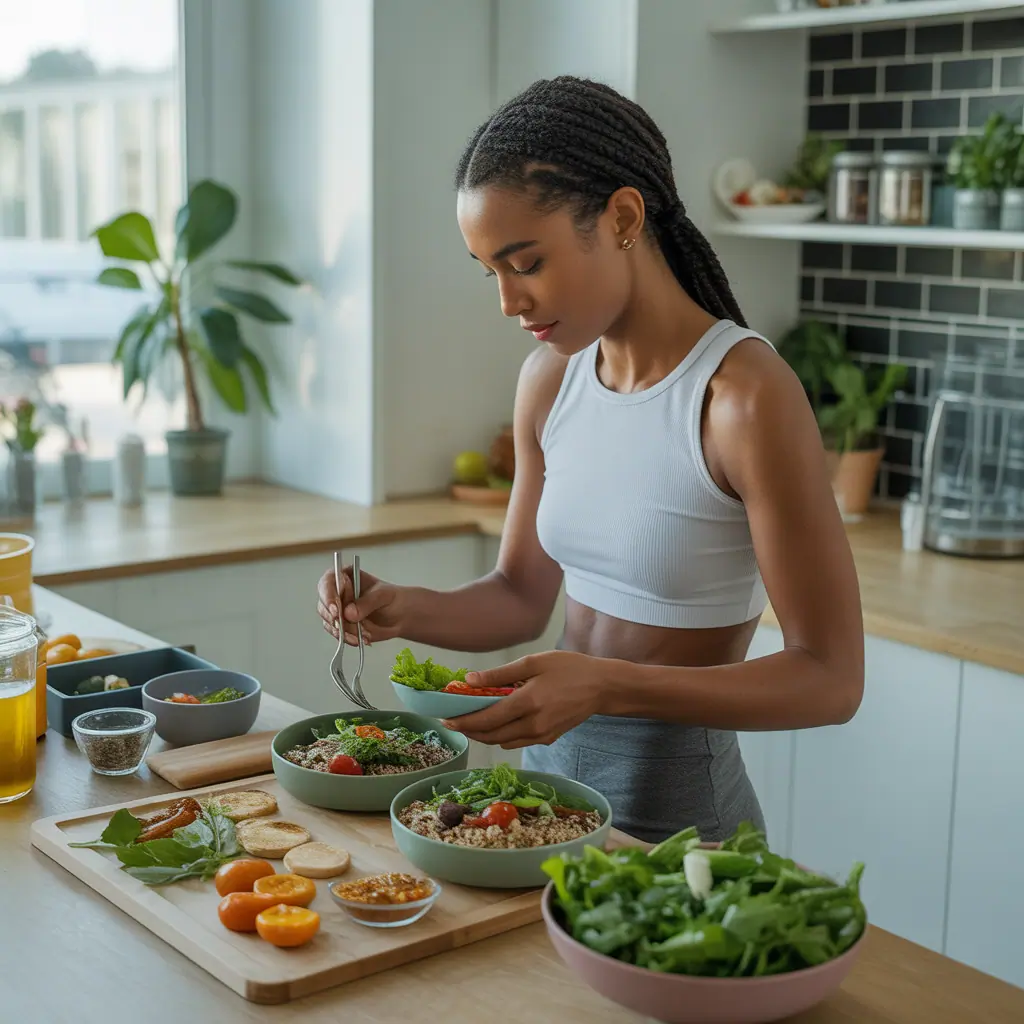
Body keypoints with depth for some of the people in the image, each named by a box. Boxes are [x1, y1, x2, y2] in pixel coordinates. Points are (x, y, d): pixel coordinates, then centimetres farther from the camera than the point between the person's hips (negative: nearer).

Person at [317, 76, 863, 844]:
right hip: (549, 765, 7)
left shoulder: (745, 393, -21)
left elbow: (831, 678, -20)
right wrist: (405, 610, -10)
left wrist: (605, 685, -29)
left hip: (675, 808, -6)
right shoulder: (550, 379, -2)